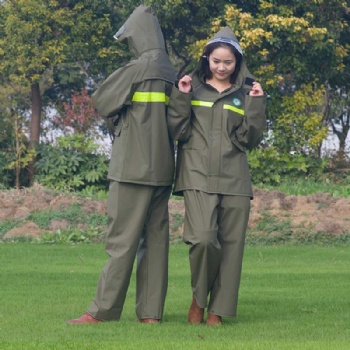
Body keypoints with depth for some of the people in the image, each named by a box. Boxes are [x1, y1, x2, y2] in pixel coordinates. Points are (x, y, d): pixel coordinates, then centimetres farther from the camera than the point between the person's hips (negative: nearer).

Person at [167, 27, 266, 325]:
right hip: (198, 176, -2)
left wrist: (256, 105, -4)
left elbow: (251, 140, 5)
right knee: (203, 238, -19)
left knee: (231, 243, 1)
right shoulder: (193, 88, 9)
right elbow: (179, 132, 3)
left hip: (234, 179, 2)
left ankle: (218, 310, 10)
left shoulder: (244, 95, 11)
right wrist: (181, 98, -7)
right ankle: (199, 297, 5)